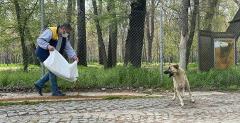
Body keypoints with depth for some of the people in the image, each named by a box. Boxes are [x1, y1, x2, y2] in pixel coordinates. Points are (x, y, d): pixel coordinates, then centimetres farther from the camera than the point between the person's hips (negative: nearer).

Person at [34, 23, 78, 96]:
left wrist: (74, 56, -18)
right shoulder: (50, 31, -21)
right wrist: (48, 46, -44)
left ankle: (39, 84, 19)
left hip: (51, 55, 9)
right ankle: (55, 91, -6)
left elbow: (68, 48, 0)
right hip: (43, 53, -9)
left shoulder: (64, 38, 6)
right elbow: (39, 40, -28)